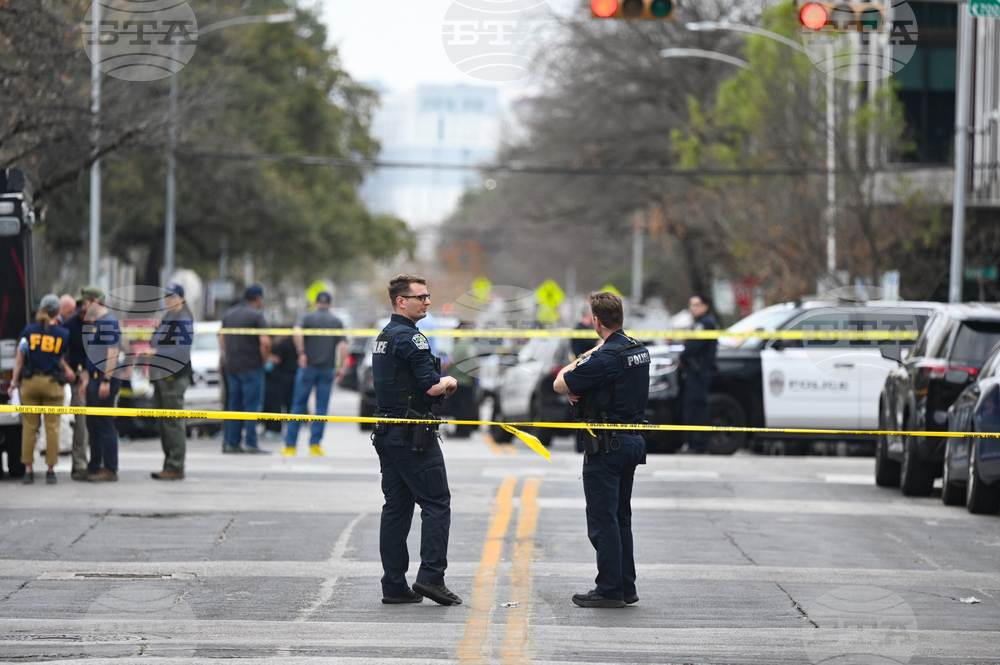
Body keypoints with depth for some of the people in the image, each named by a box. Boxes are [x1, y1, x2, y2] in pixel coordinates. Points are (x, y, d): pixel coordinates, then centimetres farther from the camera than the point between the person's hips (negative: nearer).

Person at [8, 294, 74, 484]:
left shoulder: (28, 331, -1)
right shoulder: (63, 334, -2)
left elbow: (19, 358, -2)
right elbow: (61, 358, 3)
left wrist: (14, 380, 3)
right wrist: (67, 371, 21)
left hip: (29, 383, 1)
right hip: (52, 383, -1)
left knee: (29, 427, 6)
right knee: (52, 427, 3)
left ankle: (28, 470, 6)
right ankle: (50, 470, 3)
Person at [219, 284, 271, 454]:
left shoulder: (229, 314, 12)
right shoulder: (256, 316, -11)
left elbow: (222, 338, 20)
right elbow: (265, 342, -19)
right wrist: (264, 360, -5)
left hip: (231, 366, 7)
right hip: (251, 366, -7)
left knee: (234, 404, 11)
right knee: (252, 405, -3)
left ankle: (231, 442, 11)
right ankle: (251, 443, -6)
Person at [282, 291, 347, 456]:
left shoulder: (308, 318, 2)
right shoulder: (337, 322, 6)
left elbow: (296, 332, -19)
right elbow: (343, 346, -6)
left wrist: (301, 353, -14)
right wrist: (341, 367, 0)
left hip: (308, 367, -1)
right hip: (327, 368, 1)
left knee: (298, 405, 5)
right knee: (321, 407, 5)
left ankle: (290, 445, 3)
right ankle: (315, 444, -1)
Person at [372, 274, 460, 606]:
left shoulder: (383, 337, 16)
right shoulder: (410, 338, -15)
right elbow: (432, 387, -20)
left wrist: (438, 382, 13)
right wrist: (449, 382, 1)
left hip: (386, 432, 9)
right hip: (413, 434, -9)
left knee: (396, 507, 9)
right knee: (436, 503, -5)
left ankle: (394, 585, 8)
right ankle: (430, 576, -11)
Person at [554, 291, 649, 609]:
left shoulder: (604, 358, -20)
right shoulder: (639, 350, 8)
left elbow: (560, 384, -12)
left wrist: (579, 360, 4)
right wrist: (578, 389, -1)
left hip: (606, 446, -9)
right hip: (633, 442, 9)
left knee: (603, 519, -3)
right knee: (621, 518, 15)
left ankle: (610, 590, -2)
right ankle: (626, 587, 17)